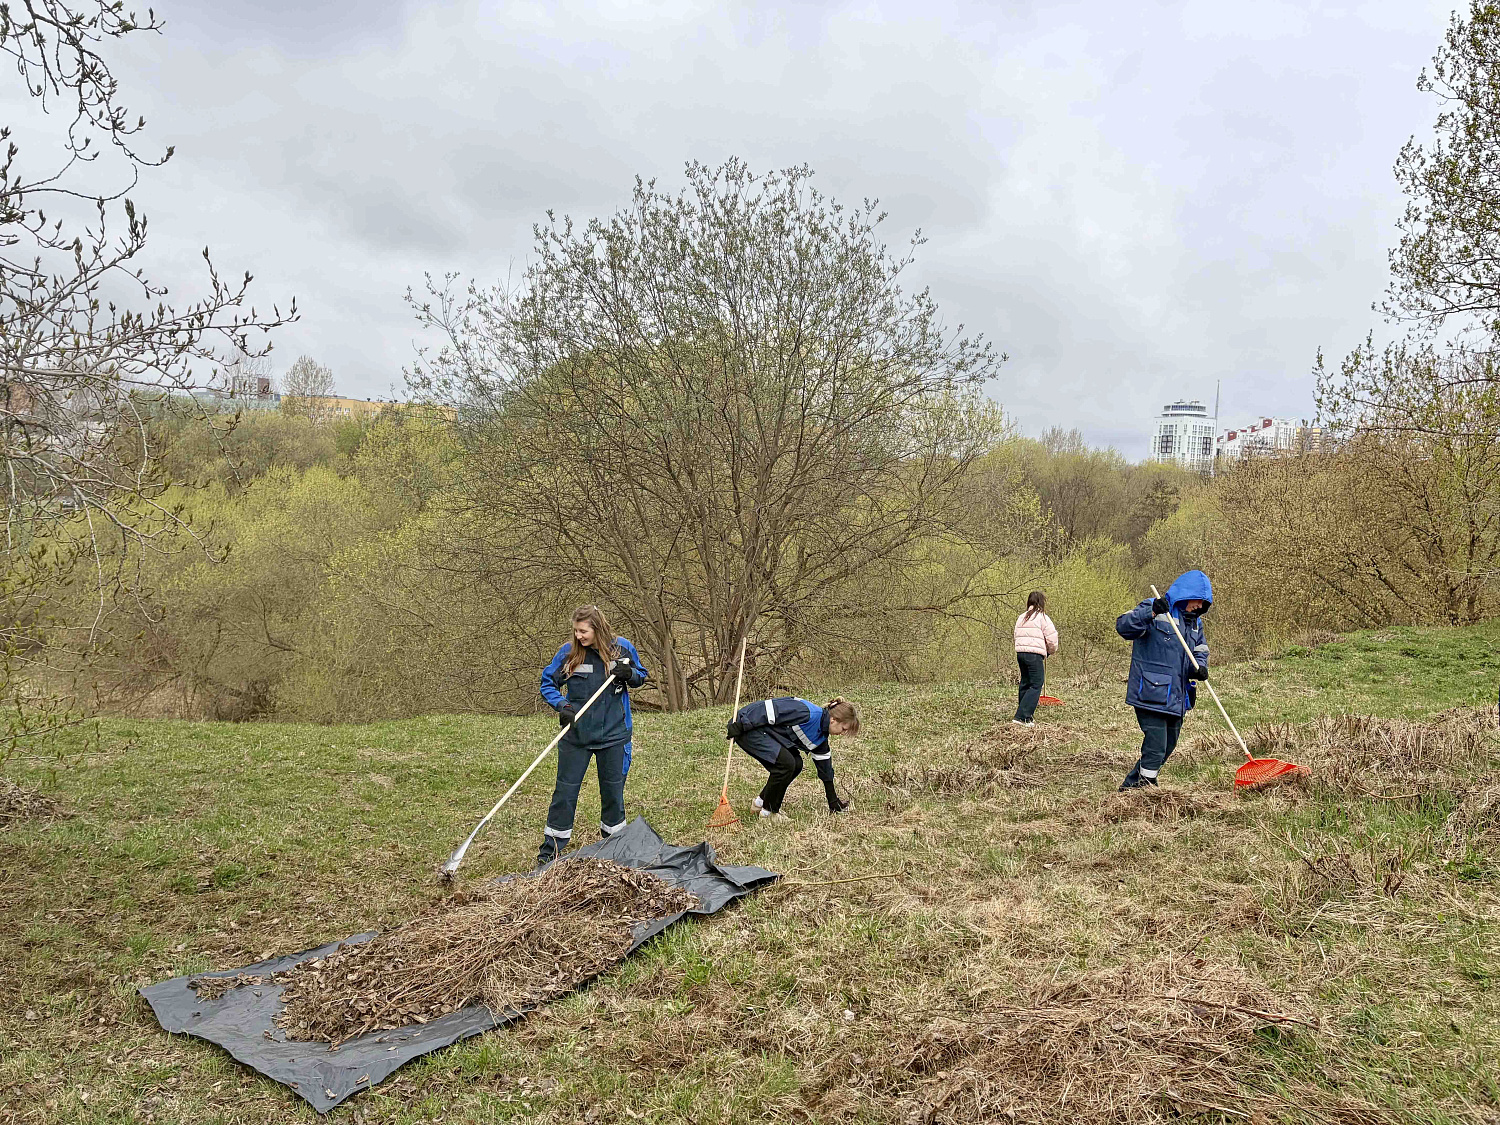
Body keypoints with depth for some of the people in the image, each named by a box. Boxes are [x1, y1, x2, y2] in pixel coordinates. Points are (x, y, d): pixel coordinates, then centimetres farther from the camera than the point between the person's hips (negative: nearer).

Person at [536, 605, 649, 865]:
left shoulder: (622, 648, -5)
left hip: (613, 733, 1)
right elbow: (548, 683, 1)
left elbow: (641, 677, 10)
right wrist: (561, 705, -16)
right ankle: (551, 848, 12)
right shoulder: (568, 652, -7)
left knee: (613, 790, 12)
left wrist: (630, 674, -13)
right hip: (576, 734, -1)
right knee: (565, 790, 1)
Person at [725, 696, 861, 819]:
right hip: (747, 727, -10)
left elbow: (824, 764, 18)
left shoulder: (821, 736, 6)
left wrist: (833, 801, 22)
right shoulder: (808, 713, -25)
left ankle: (760, 802, 16)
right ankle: (768, 811, -2)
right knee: (786, 763, -18)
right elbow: (770, 709, -26)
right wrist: (739, 726, -24)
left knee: (796, 764, 3)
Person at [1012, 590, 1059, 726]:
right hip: (1035, 655, -8)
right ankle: (1021, 716, -14)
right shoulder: (1042, 617, -4)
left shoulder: (1021, 618, 17)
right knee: (1036, 685, -5)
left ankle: (1025, 716, 20)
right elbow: (1052, 638, -5)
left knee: (1025, 684, 16)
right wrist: (1051, 651, 17)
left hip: (1020, 653, 8)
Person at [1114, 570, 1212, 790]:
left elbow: (1200, 650, 22)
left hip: (1177, 698, 9)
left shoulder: (1196, 622, 16)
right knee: (1156, 747, -11)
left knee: (1168, 745, 15)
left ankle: (1132, 784, 27)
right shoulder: (1152, 609, -9)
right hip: (1151, 695, -8)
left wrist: (1200, 667, -2)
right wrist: (1152, 613, -37)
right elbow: (1123, 626, -22)